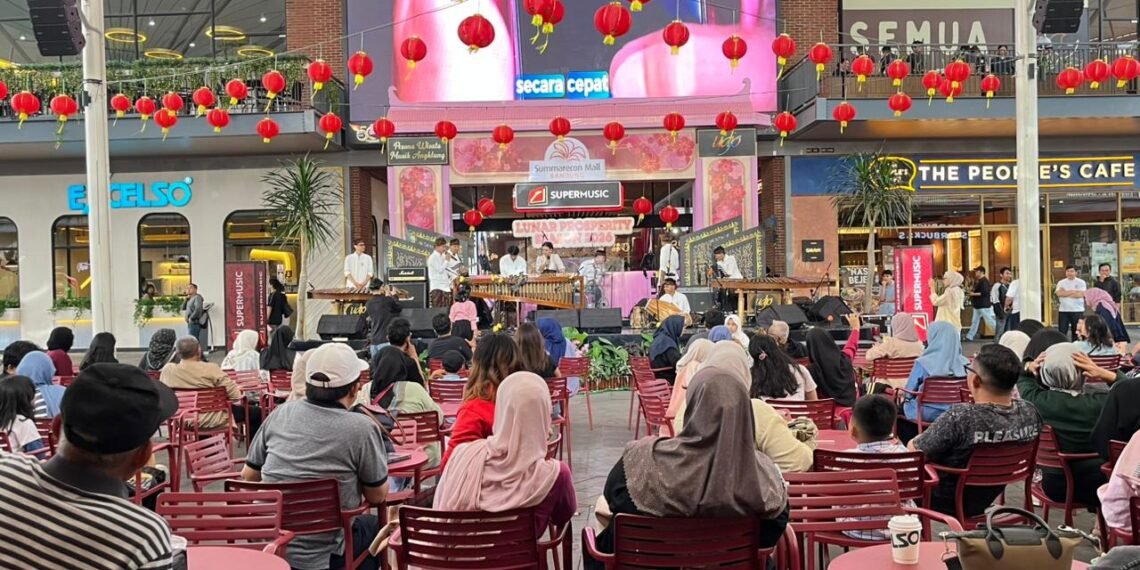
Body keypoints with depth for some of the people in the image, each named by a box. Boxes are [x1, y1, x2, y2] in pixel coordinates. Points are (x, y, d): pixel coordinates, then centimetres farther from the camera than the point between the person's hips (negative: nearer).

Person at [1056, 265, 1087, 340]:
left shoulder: (1081, 282, 0)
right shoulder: (1061, 282, 7)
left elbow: (1080, 294, -14)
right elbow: (1059, 293, -10)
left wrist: (1065, 293, -7)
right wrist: (1073, 291, -10)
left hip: (1077, 310, -2)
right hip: (1063, 310, 2)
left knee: (1076, 331, 6)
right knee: (1062, 331, 0)